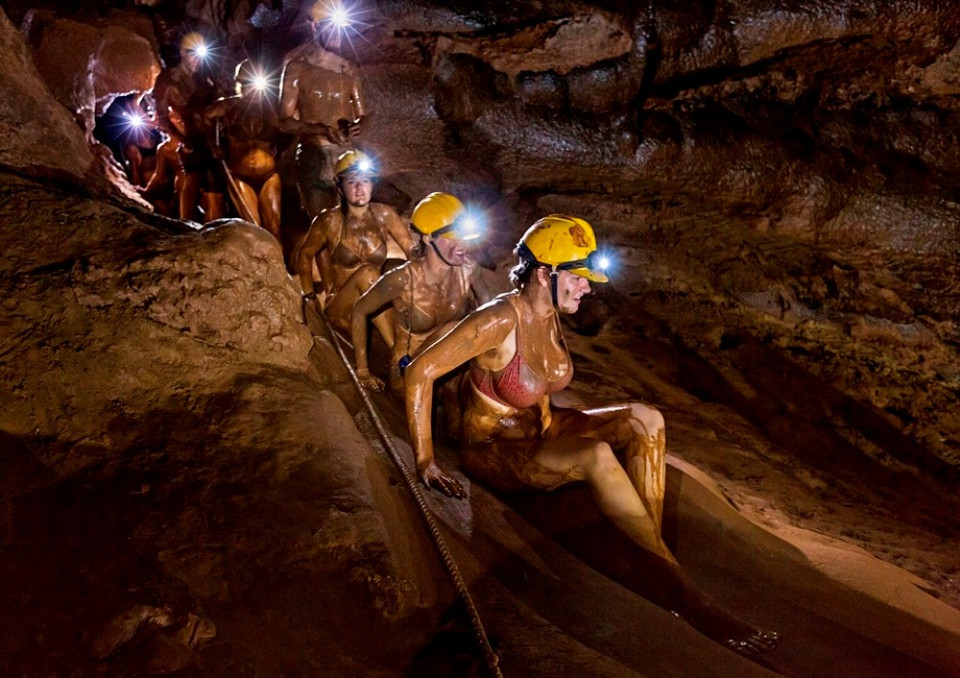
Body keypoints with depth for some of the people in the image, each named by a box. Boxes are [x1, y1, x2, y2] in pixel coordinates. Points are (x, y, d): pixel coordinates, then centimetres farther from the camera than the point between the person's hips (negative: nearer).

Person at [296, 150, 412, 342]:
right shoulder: (330, 221, -8)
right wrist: (310, 296, 2)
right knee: (366, 272, -32)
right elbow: (304, 255, 7)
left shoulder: (384, 215, -2)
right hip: (341, 309, -3)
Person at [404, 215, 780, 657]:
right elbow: (419, 373, -26)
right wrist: (426, 463, -23)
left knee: (645, 421, -15)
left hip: (539, 428, 8)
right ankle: (680, 592, -27)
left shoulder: (550, 314, -2)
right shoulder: (500, 320, -25)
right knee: (596, 457, -35)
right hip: (492, 450, -8)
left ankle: (653, 566, -18)